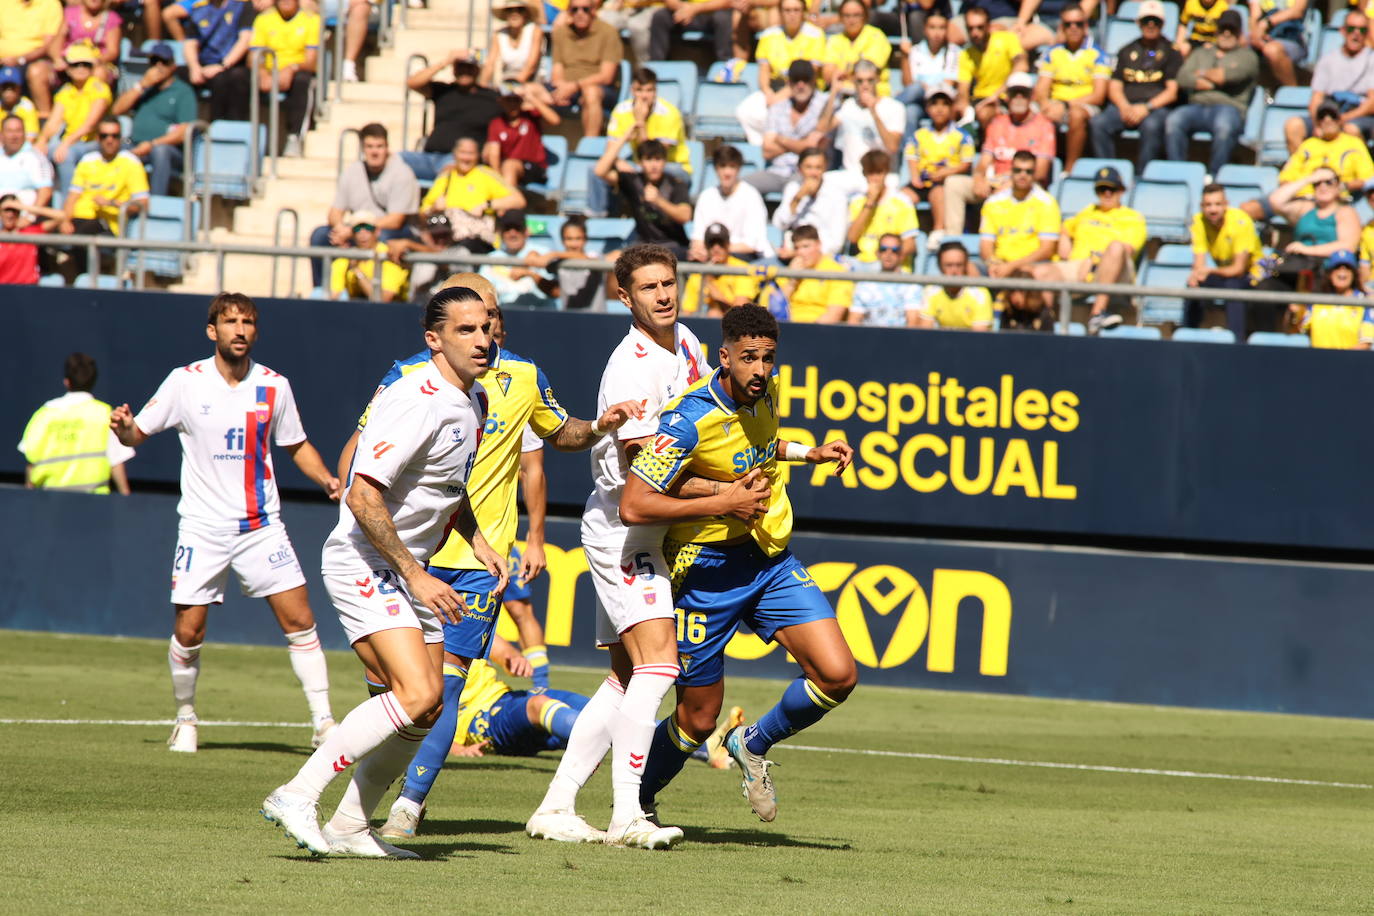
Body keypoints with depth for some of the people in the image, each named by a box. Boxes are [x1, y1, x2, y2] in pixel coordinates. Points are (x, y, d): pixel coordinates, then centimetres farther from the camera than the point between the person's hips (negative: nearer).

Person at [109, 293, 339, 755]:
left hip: (261, 526, 1)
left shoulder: (274, 386, 2)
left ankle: (323, 722, 0)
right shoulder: (185, 382, -4)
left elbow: (297, 445, 15)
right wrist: (123, 429, -19)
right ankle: (185, 719, 19)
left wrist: (327, 479, -2)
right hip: (203, 526, -1)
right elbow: (138, 435, 4)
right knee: (188, 632, -4)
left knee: (299, 621, -7)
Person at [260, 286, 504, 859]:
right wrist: (416, 575, -23)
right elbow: (364, 497, -25)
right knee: (418, 696, -23)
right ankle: (297, 796, -20)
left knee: (424, 711, 6)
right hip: (363, 566, -10)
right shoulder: (417, 401, -21)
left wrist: (478, 542, 13)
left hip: (408, 570, 10)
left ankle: (349, 827, 16)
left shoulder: (473, 402, 10)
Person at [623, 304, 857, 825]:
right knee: (698, 720, 2)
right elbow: (633, 506, -27)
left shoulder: (765, 394, 0)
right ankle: (634, 805, 30)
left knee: (837, 675, -10)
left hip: (772, 560, 6)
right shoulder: (689, 420, -23)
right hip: (708, 571, -6)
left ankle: (754, 745, 17)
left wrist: (811, 453, 10)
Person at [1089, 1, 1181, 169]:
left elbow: (1173, 91, 4)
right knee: (1098, 124, -29)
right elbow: (1114, 87, 18)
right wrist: (1124, 107, -5)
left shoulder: (1171, 53, 14)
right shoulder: (1127, 52, 25)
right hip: (1125, 105, 3)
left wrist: (1147, 108, -11)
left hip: (1156, 107, -3)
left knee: (1152, 126, -39)